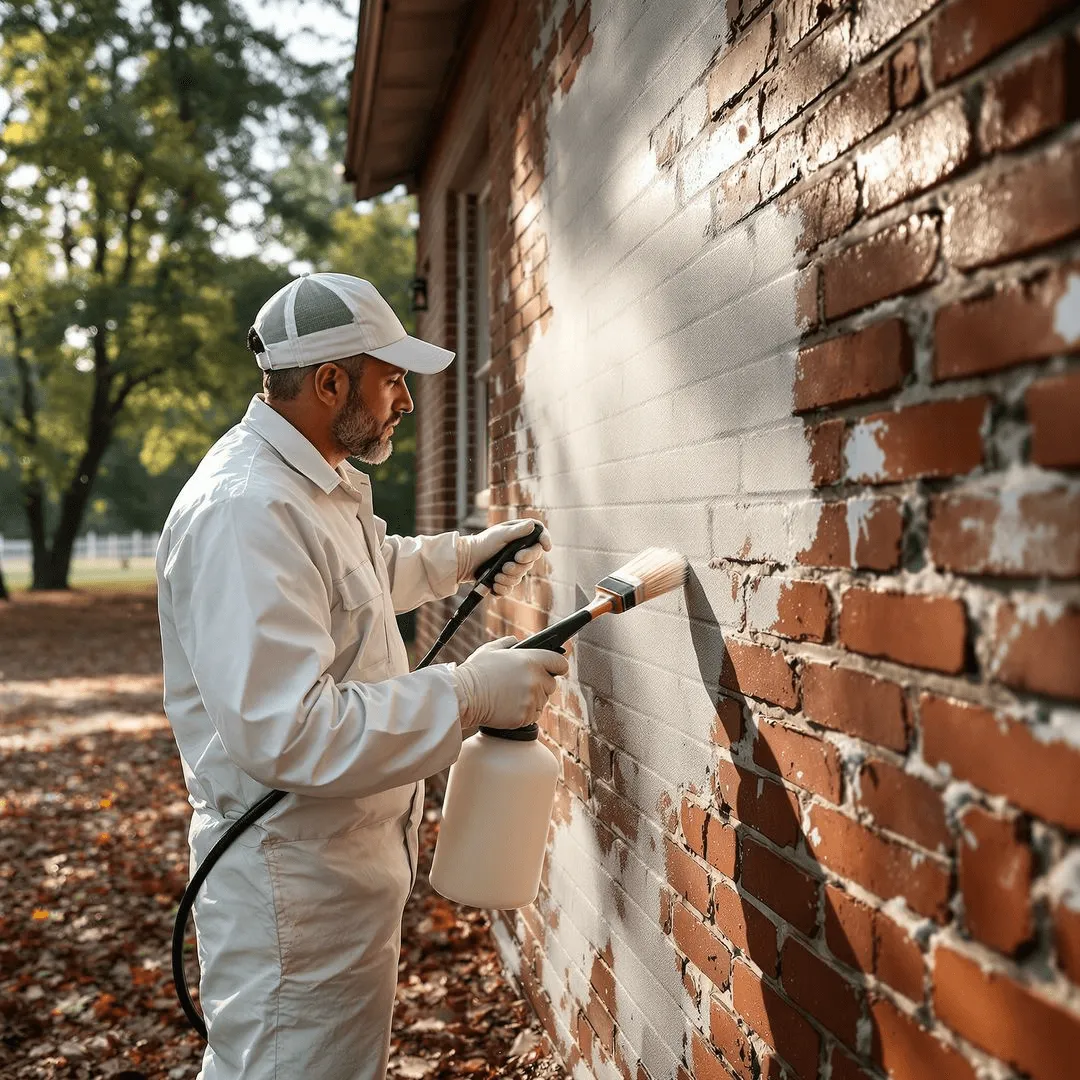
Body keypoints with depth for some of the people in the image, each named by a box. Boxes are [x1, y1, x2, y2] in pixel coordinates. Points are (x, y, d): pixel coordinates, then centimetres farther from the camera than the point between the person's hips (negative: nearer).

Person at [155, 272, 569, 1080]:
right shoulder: (246, 513, -27)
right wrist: (468, 695, -30)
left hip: (351, 858, 10)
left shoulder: (318, 482, 8)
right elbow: (285, 733, -34)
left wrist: (466, 555, 18)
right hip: (294, 885, -10)